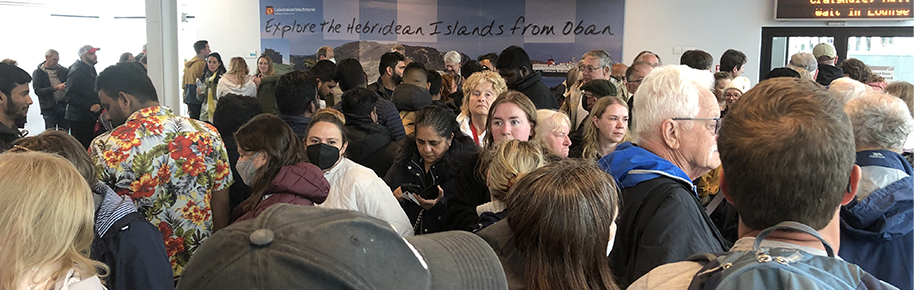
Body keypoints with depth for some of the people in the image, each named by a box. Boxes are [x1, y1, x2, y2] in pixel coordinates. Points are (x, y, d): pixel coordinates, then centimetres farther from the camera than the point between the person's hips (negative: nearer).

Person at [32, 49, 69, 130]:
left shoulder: (63, 70, 11)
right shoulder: (38, 73, 2)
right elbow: (37, 91, -9)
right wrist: (55, 88, -18)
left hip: (64, 105, 3)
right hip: (49, 108, -3)